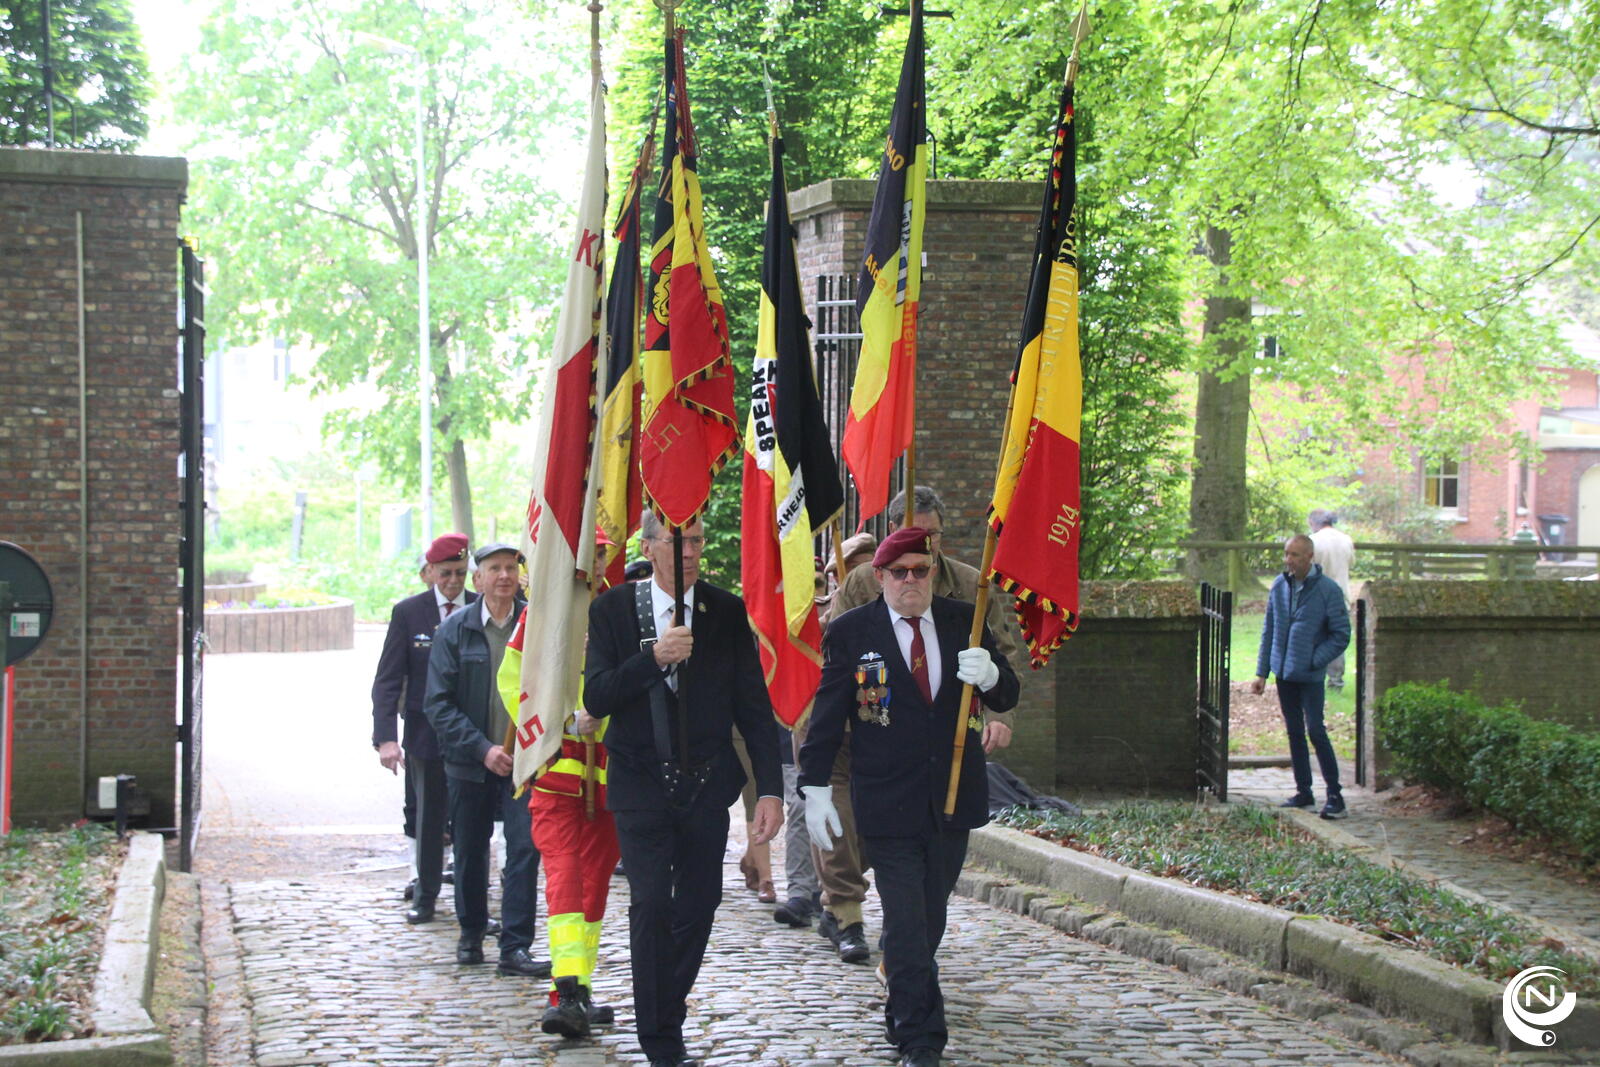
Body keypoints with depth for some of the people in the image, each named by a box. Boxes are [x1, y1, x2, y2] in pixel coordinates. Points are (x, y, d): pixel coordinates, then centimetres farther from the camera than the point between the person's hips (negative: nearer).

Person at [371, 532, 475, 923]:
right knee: (428, 816, 10)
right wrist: (386, 737, -14)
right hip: (426, 732, 0)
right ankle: (425, 894, 24)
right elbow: (387, 680, -3)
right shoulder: (408, 612, -2)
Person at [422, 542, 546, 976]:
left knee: (526, 847, -11)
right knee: (469, 851, 11)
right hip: (469, 763, 1)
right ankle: (471, 934, 32)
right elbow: (438, 703, -4)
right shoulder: (454, 630, -1)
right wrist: (482, 748, -13)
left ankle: (515, 948, -6)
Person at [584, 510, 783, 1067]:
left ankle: (669, 1014, 28)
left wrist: (770, 788, -4)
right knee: (651, 905, -11)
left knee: (699, 905, 8)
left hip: (707, 785, 2)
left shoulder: (728, 613, 3)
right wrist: (654, 658, -21)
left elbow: (754, 707, 2)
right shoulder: (612, 609, 0)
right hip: (642, 784, -2)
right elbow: (595, 697, -8)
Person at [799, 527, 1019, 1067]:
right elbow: (827, 715, -2)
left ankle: (903, 1012, 34)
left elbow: (1007, 698, 7)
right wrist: (816, 791, -6)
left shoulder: (963, 621, 5)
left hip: (953, 797, 4)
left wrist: (989, 675, -17)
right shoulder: (850, 631, -3)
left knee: (930, 918, 15)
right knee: (906, 925, -6)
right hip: (887, 803, -4)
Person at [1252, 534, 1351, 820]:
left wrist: (1314, 661, -13)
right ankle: (1304, 792, 20)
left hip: (1310, 675, -5)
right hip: (1284, 673, 5)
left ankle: (1335, 796, -1)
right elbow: (1269, 631, 12)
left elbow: (1341, 635, -6)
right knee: (1295, 733, 11)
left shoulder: (1327, 590, -10)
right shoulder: (1279, 586, 5)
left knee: (1316, 731, -8)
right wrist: (1261, 672, 9)